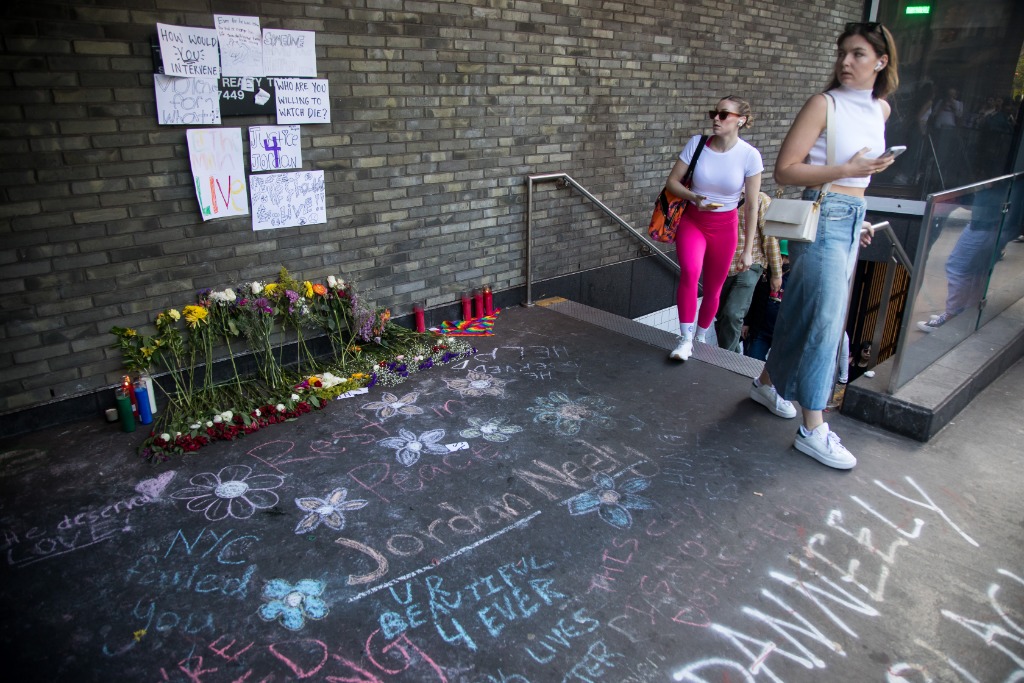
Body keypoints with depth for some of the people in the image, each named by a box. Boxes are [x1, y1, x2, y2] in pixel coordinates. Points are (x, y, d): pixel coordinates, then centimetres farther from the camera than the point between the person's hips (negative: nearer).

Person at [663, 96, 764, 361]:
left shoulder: (750, 155, -13)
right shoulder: (697, 143, -9)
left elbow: (752, 205, -8)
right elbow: (672, 181, -3)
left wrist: (748, 250, -8)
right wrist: (694, 198, -23)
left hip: (724, 226, 0)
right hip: (692, 220, 0)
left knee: (713, 289, 10)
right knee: (690, 271, -29)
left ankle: (700, 338, 35)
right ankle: (685, 338, -18)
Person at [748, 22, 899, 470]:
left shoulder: (880, 109, 12)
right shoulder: (824, 104, -9)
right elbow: (784, 171, -14)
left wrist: (856, 217, 21)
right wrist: (848, 170, -20)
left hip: (851, 219, 7)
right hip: (822, 218, -7)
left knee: (802, 311, 13)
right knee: (826, 319, -9)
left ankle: (767, 383, 32)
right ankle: (812, 429, -3)